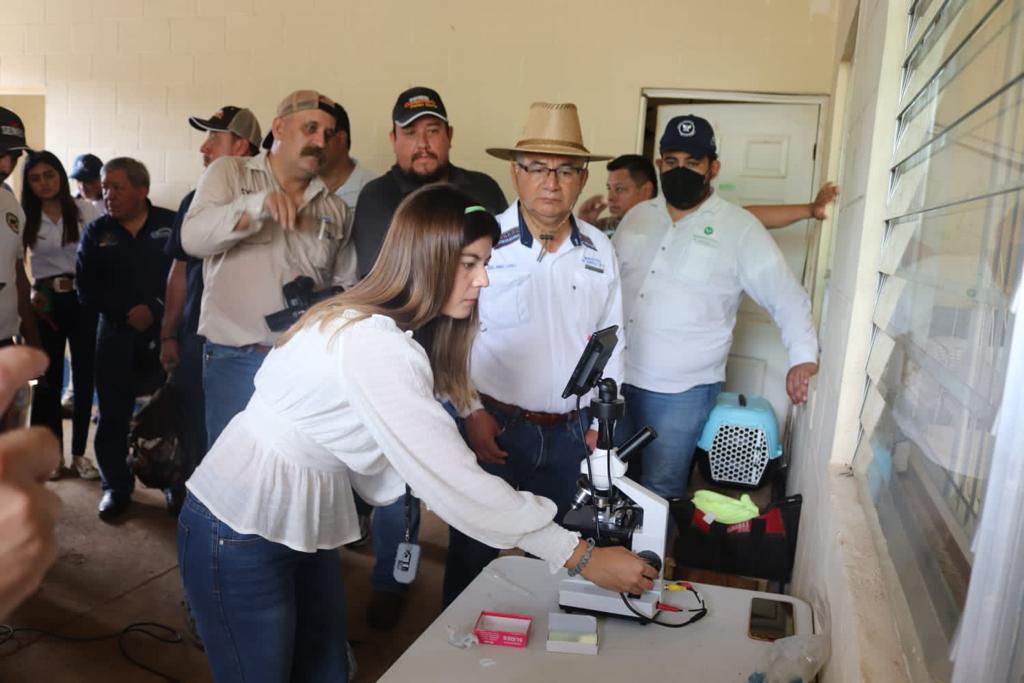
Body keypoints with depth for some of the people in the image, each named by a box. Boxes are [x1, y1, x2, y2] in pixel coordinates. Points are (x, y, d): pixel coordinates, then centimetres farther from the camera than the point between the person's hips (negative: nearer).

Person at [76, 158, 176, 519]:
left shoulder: (173, 225, 0)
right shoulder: (96, 232, 9)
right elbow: (86, 288, 2)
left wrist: (155, 310, -15)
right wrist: (127, 312, -12)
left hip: (166, 332, -2)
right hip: (115, 335, 3)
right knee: (113, 415, 6)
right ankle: (116, 486, 22)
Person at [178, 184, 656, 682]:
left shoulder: (381, 328, 1)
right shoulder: (373, 346, -30)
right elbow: (455, 484, -31)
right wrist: (582, 557, -25)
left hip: (302, 526, 8)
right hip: (240, 534, -8)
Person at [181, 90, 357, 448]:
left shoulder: (336, 210, 13)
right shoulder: (229, 172, 6)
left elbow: (346, 284, 16)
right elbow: (193, 238, -10)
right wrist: (258, 205, -25)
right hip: (235, 359, -2)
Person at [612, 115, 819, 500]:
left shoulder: (739, 227, -6)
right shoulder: (638, 216, 8)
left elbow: (785, 295, -5)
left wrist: (803, 356, -14)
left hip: (681, 390, -4)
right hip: (618, 377, 5)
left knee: (659, 492, 2)